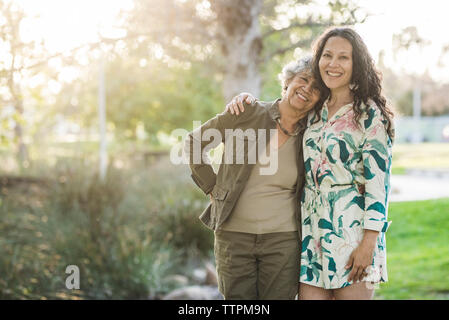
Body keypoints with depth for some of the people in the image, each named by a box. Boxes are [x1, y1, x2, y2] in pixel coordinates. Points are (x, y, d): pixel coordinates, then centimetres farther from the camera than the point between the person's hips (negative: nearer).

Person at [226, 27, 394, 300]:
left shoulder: (370, 115, -5)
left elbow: (378, 181, -9)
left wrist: (369, 242, -15)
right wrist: (247, 99, 8)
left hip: (351, 227, -5)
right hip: (311, 226, 5)